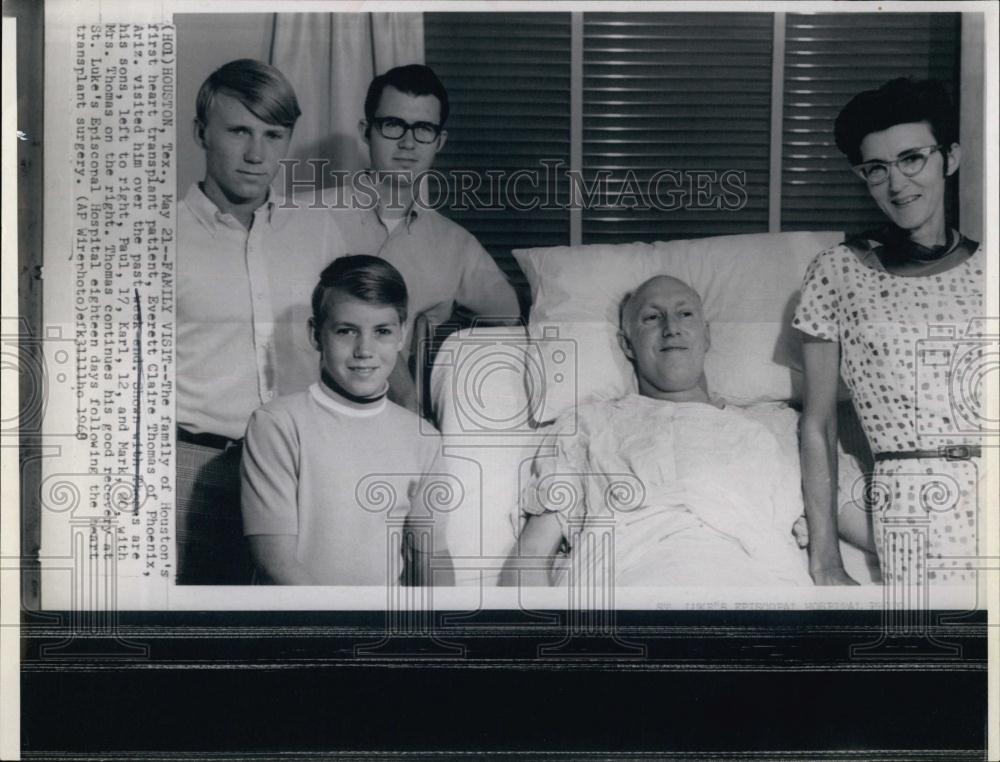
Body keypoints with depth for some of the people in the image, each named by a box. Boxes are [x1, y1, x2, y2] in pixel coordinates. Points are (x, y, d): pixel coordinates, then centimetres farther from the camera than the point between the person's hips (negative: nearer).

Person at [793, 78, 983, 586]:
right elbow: (818, 425, 5)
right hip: (917, 513, -2)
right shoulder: (838, 272, 6)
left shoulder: (983, 269, 12)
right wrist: (825, 562, -1)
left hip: (989, 494, 2)